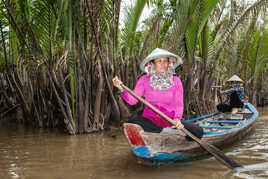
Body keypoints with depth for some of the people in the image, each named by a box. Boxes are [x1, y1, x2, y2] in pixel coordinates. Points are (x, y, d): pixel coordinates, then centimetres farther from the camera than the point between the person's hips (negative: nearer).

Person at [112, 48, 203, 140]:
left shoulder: (175, 81, 1)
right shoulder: (145, 80, 1)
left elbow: (179, 105, -3)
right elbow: (132, 100, -6)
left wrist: (177, 119, -23)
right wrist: (122, 89, -25)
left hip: (170, 121, 0)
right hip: (150, 120, 1)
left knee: (198, 131, -21)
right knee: (131, 123, -33)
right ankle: (167, 131, -25)